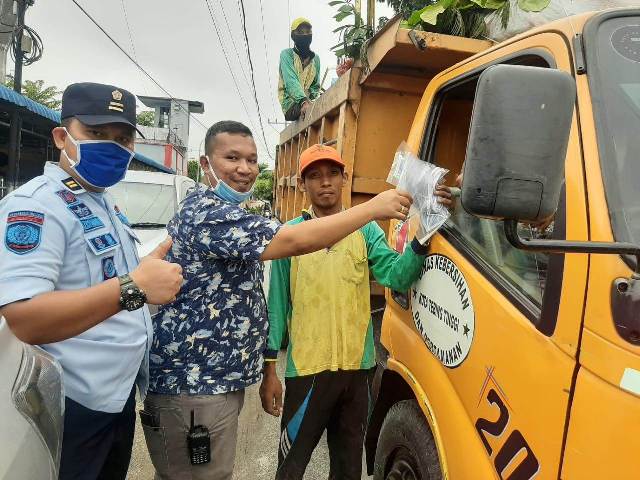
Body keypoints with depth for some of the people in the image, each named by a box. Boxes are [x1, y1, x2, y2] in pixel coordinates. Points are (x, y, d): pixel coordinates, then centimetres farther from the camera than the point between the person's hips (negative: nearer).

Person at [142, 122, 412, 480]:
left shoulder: (224, 214, 15)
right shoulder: (209, 213, -20)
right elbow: (294, 241, -31)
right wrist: (374, 208, -23)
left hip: (214, 376, 11)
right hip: (193, 384, -11)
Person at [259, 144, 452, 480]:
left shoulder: (366, 230, 4)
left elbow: (397, 276, -10)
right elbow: (276, 304, -1)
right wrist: (269, 368, -2)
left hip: (358, 366, 3)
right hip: (307, 369, -2)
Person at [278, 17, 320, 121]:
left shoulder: (315, 58, 16)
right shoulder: (286, 54, 0)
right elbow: (291, 82, -16)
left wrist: (309, 98, -6)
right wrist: (303, 101, -33)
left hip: (308, 100, 6)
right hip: (291, 105, -6)